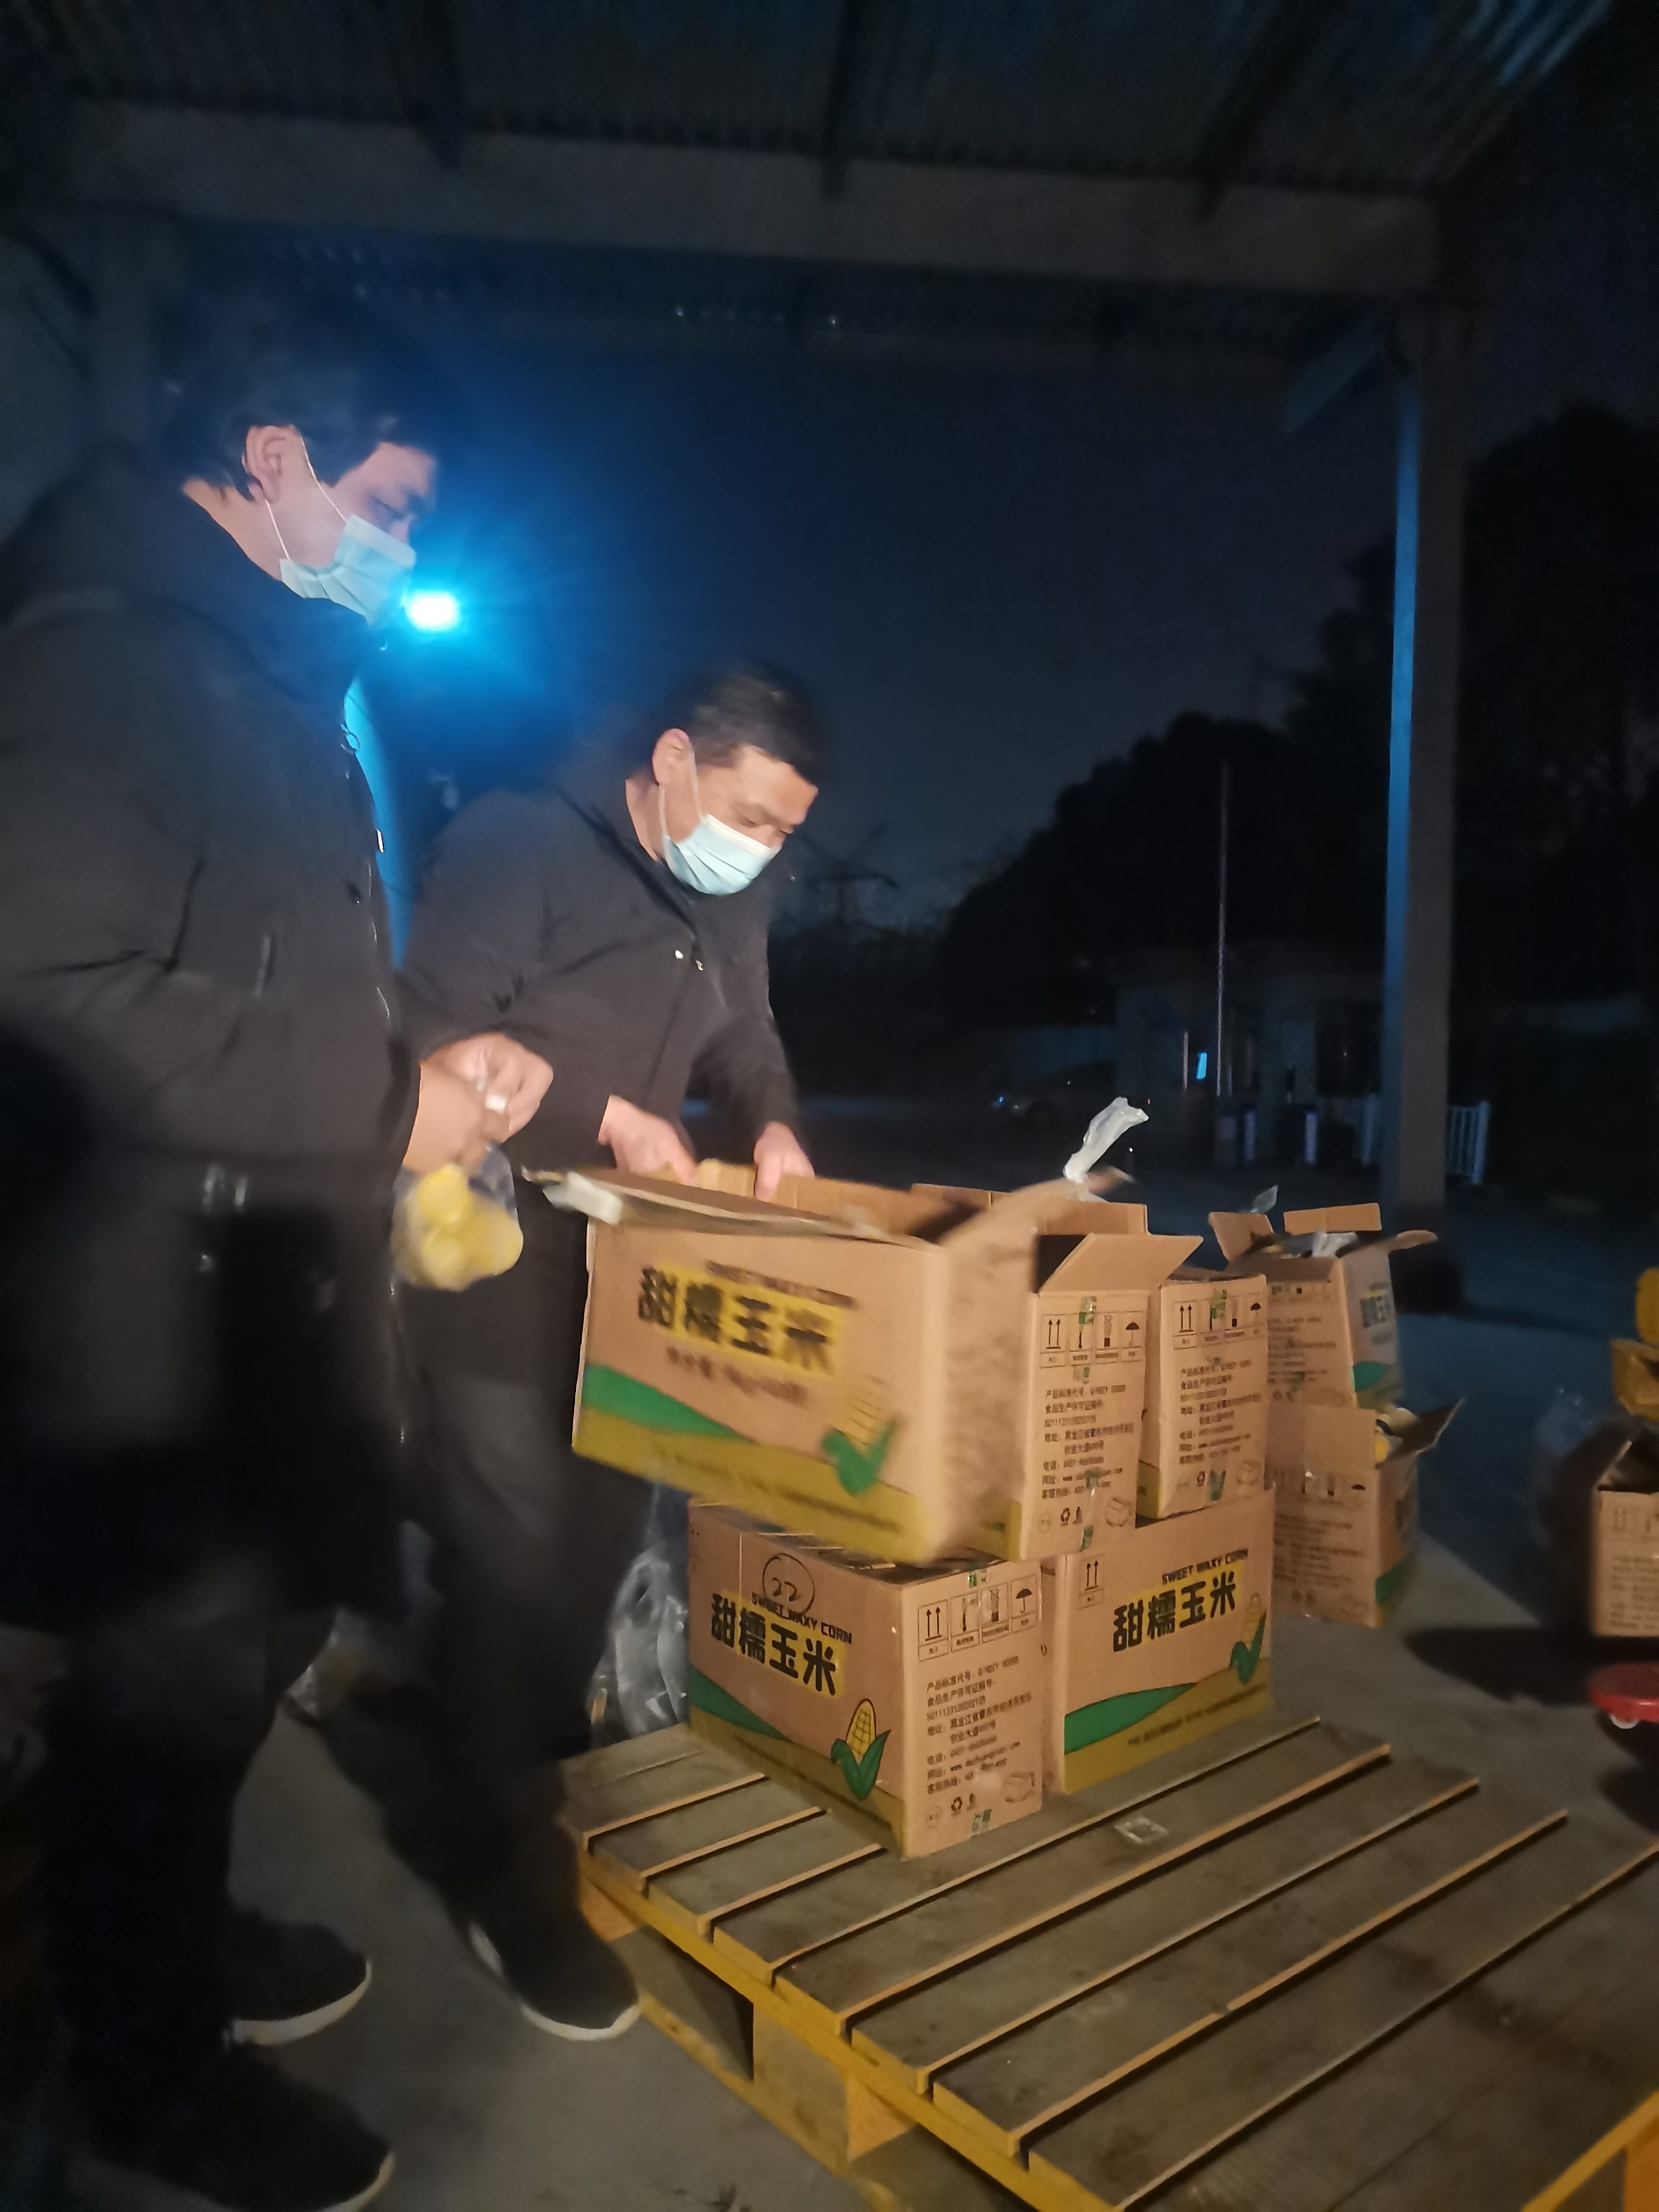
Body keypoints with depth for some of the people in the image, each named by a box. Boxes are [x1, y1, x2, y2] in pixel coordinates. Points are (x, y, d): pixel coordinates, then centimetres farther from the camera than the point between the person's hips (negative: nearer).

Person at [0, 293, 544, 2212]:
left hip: (267, 1268, 10)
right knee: (169, 1677, 8)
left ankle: (180, 1940, 45)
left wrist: (429, 1066, 8)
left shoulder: (263, 668, 16)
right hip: (160, 1290, -9)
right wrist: (384, 1109, -19)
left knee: (251, 1639, 22)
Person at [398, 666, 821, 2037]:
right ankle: (509, 1872, 16)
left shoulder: (733, 894, 7)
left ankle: (549, 1789, 38)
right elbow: (435, 1042, -19)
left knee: (601, 1540, 15)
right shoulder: (518, 845, -15)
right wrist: (605, 1118, -21)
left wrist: (773, 1125, -4)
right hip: (505, 1266, -7)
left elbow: (745, 1034, 17)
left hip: (640, 1261, 7)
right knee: (516, 1554, -2)